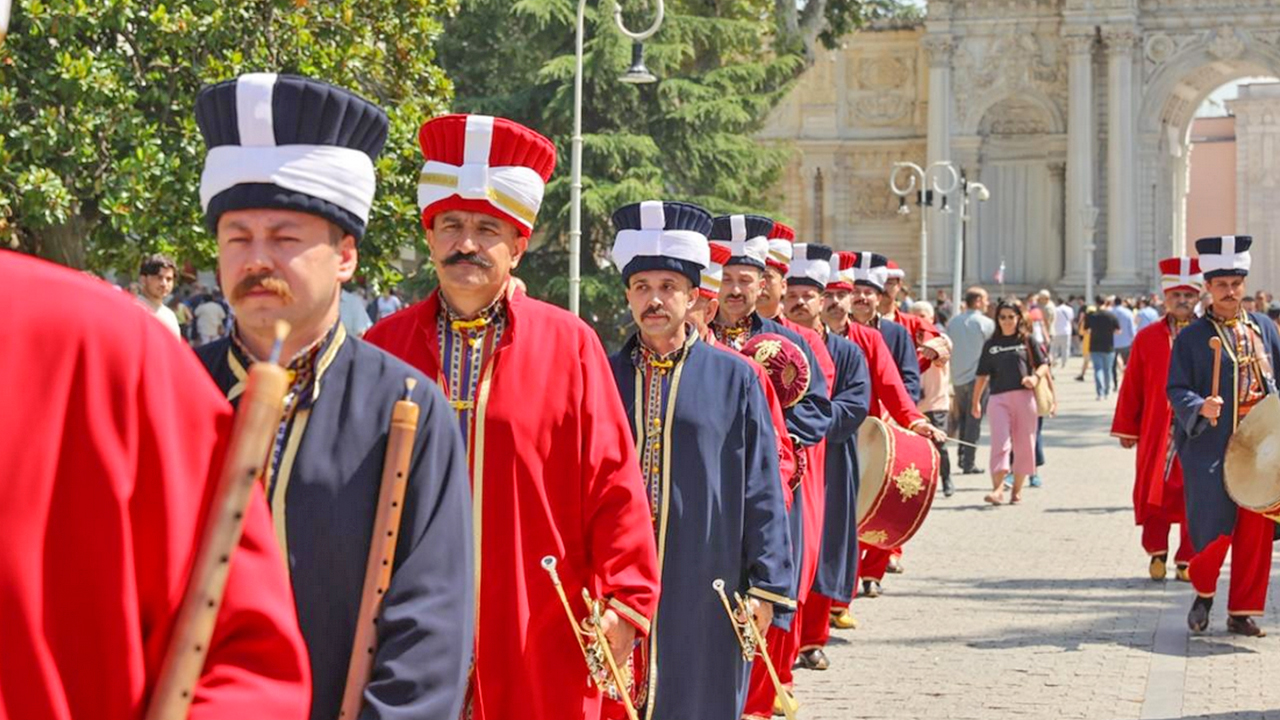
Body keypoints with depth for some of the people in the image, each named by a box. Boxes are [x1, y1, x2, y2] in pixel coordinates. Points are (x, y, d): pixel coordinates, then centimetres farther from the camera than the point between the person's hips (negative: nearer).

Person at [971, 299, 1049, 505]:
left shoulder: (1026, 340, 10)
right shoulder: (991, 345, 12)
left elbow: (1044, 364, 9)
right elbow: (982, 376, 14)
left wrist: (1036, 377, -12)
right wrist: (975, 402, 13)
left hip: (1024, 397, 0)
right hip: (999, 397, 0)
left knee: (1023, 444, 4)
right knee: (1000, 442, -12)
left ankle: (1017, 489, 15)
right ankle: (998, 489, -20)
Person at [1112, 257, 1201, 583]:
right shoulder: (1147, 337, 4)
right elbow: (1132, 387, 6)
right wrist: (1126, 429, 6)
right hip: (1156, 432, 0)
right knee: (1154, 491, -1)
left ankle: (1188, 559, 12)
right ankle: (1157, 552, 13)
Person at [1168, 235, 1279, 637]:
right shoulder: (1192, 337, 0)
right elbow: (1177, 390, -4)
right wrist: (1200, 408, -23)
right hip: (1211, 448, -4)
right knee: (1214, 528, -5)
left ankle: (1242, 612, 14)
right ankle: (1203, 592, 22)